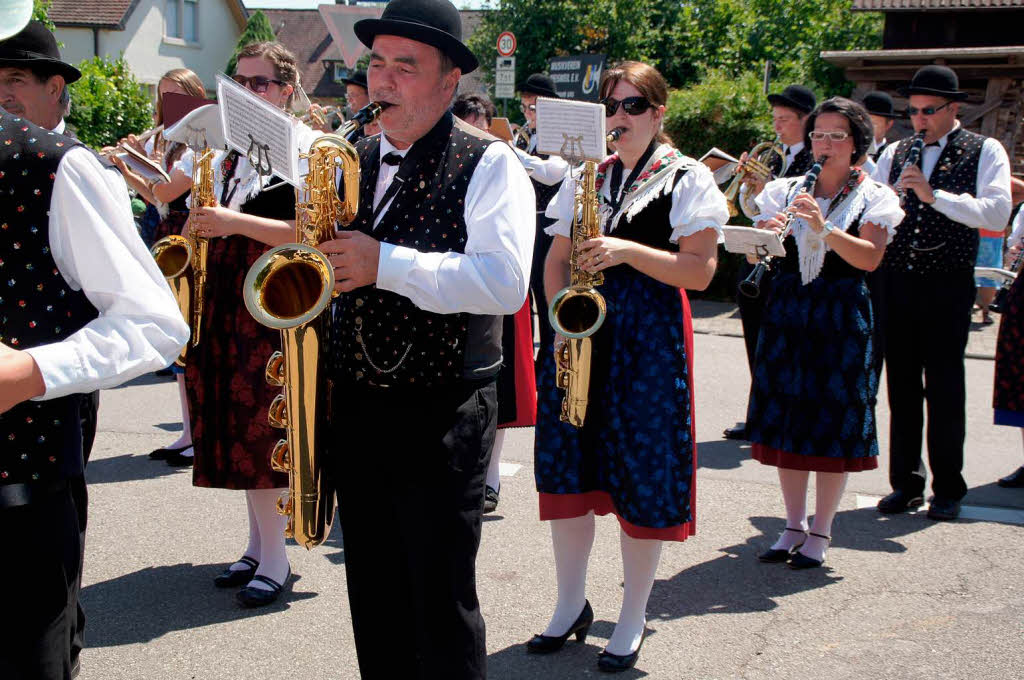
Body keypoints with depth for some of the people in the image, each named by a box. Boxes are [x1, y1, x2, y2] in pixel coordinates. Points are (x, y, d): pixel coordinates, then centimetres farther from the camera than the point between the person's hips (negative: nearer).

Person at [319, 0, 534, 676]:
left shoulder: (488, 164, -8)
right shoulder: (354, 158, 11)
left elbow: (506, 281, -23)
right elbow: (325, 259, 23)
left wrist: (386, 264, -25)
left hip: (443, 413, -6)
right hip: (356, 406, 6)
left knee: (441, 601, 1)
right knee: (373, 595, 16)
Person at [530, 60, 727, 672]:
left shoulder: (688, 178, -1)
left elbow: (700, 270, -9)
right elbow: (557, 259, 16)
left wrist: (627, 250, -20)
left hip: (649, 339, -5)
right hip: (579, 334, 5)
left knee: (642, 478, -2)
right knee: (566, 466, 6)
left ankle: (633, 622, 13)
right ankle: (572, 605, 23)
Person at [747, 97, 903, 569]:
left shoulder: (872, 198, 1)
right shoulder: (788, 191, 10)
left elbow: (870, 258, -13)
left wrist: (824, 226, -26)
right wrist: (768, 232, -18)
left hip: (841, 317, -3)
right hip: (787, 313, 3)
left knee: (832, 427, -1)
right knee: (786, 421, 6)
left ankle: (820, 534, 10)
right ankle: (793, 527, 19)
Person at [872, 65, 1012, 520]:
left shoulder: (985, 151, 1)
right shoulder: (894, 154, 14)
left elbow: (997, 213, -13)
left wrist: (934, 195, -20)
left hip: (947, 284, -4)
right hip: (897, 282, 4)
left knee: (944, 389, 0)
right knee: (902, 387, 8)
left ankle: (947, 491, 11)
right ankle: (906, 484, 17)